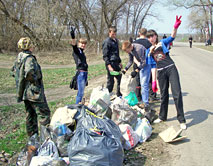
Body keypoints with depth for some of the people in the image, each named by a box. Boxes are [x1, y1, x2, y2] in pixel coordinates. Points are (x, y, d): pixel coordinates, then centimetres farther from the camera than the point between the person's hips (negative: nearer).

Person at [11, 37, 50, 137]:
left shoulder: (18, 58, 11)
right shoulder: (29, 58, -18)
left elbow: (14, 71, 25)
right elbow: (29, 72, -34)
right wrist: (35, 79, -17)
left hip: (24, 92, 10)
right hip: (34, 91, -9)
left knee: (30, 113, 17)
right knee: (44, 112, -2)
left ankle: (32, 136, 25)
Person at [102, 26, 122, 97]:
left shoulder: (116, 40, 16)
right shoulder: (107, 42, -10)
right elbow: (105, 56, -14)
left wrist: (119, 62, 23)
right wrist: (109, 66, -20)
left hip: (116, 63, 8)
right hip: (111, 63, -8)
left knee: (119, 78, 10)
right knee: (111, 81, -3)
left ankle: (119, 94, 23)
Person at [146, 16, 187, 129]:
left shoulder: (162, 42, 6)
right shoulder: (149, 50, 15)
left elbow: (172, 37, -15)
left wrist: (175, 27, -31)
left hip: (171, 68, -3)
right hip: (161, 72, 3)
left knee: (177, 93, -9)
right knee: (164, 94, 10)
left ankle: (181, 120, -2)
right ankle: (162, 116, 27)